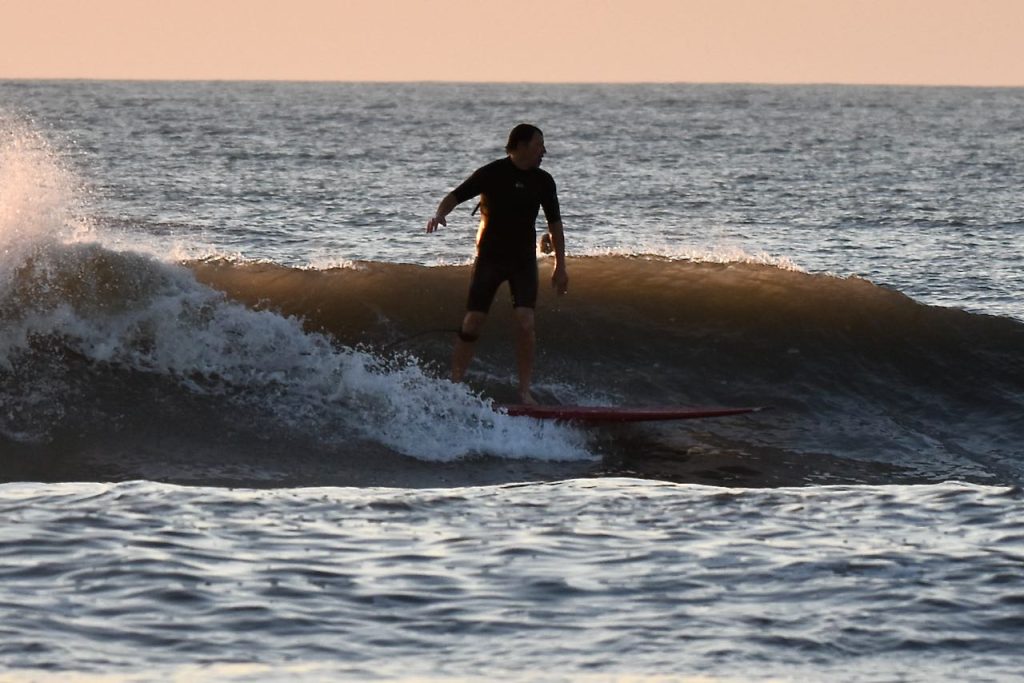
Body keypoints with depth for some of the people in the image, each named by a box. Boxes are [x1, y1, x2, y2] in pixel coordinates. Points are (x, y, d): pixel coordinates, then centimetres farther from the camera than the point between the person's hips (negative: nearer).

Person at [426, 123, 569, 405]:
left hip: (523, 260, 2)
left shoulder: (543, 181, 4)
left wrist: (560, 266, 11)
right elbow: (456, 196, -11)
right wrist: (440, 214, -33)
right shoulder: (492, 174, -8)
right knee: (472, 323, -5)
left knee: (525, 322, -14)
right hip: (489, 257, -2)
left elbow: (554, 223, 12)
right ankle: (454, 384, 5)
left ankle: (525, 391, -9)